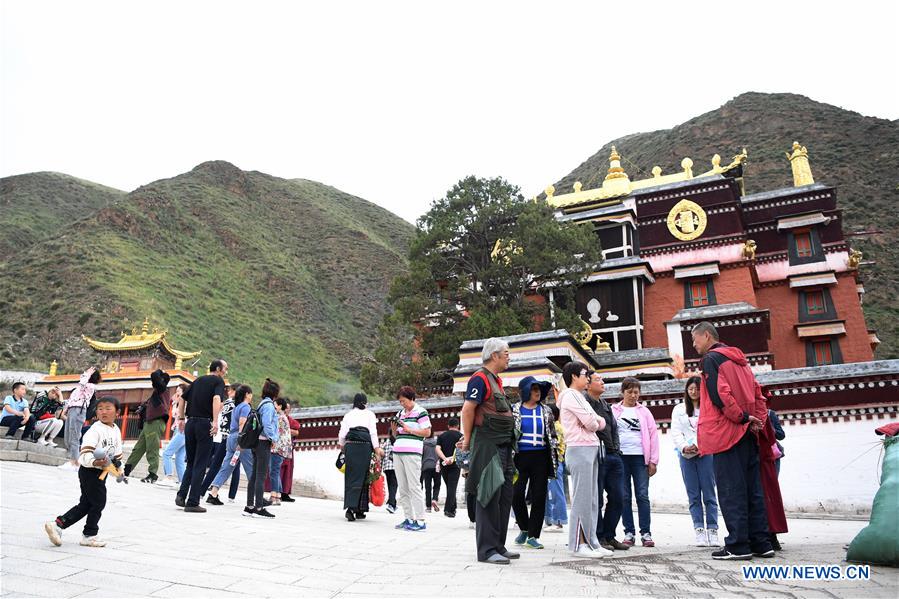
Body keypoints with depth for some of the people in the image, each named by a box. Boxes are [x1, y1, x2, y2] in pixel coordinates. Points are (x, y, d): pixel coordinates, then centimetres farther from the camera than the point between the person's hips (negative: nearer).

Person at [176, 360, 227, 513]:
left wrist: (181, 418, 25)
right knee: (200, 465, -1)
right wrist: (215, 421, -27)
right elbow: (216, 399, -20)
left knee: (190, 463, 17)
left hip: (190, 424, 6)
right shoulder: (218, 381, -3)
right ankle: (192, 503, 0)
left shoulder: (198, 380, 17)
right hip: (204, 424, -6)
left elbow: (183, 398, 21)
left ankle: (181, 495, 6)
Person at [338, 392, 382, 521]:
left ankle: (350, 506, 4)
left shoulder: (348, 415, 13)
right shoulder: (369, 414, 8)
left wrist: (342, 446, 24)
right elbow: (373, 433, 0)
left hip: (350, 446, 2)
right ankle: (359, 510, -3)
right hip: (365, 446, -2)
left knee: (350, 477, 8)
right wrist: (377, 449, 0)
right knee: (362, 477, 1)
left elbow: (342, 434, 8)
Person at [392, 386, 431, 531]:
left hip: (412, 452, -7)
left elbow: (427, 432, -6)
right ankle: (409, 518, 13)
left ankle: (420, 521, -5)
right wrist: (394, 429, 4)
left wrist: (409, 429, -12)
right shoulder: (400, 413, 19)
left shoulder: (420, 412, -1)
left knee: (414, 486, -8)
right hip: (397, 452, 7)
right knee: (402, 488, 7)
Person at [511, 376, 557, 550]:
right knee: (516, 494, -8)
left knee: (539, 496, 0)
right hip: (520, 457, -2)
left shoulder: (546, 411, 10)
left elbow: (553, 435, 16)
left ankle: (533, 535, 10)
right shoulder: (514, 410, 3)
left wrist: (555, 455, 8)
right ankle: (524, 528, 17)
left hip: (540, 457, 2)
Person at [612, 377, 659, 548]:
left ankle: (646, 533, 3)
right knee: (624, 496, 3)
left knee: (643, 495, -2)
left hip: (640, 457, 0)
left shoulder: (644, 411, 10)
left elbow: (653, 434, 6)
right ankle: (629, 532, 9)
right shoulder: (614, 411, 8)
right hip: (620, 457, 0)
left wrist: (653, 460, 1)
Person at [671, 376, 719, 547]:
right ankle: (699, 530, 4)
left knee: (709, 493, -3)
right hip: (686, 455, 2)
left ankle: (712, 530, 2)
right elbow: (675, 432, 6)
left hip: (705, 454, -2)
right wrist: (684, 447, -11)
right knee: (693, 495, 2)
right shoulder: (679, 409, 15)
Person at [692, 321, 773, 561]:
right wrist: (758, 421, 10)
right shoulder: (738, 359, 20)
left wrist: (743, 417, -10)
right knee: (752, 489, 10)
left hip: (727, 433, -8)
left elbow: (719, 395, -19)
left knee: (731, 491, -5)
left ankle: (738, 545, -4)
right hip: (747, 434, 8)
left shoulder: (711, 359, -6)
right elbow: (758, 394, 19)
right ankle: (760, 543, 13)